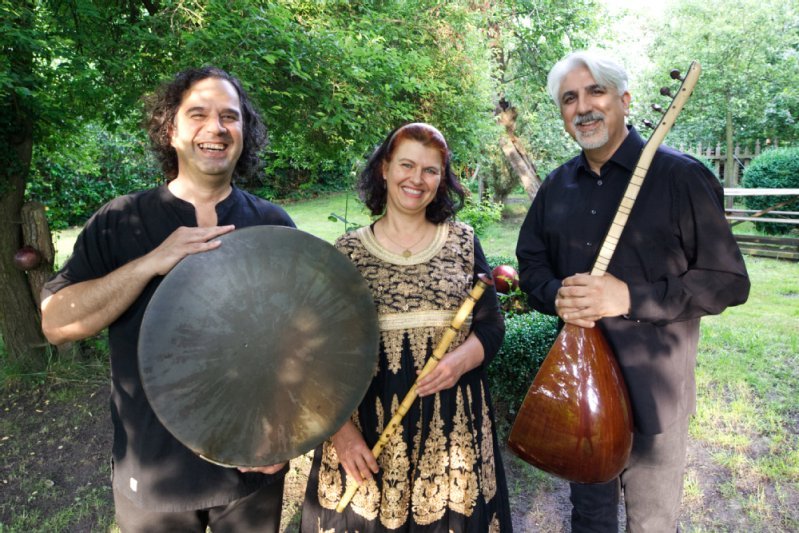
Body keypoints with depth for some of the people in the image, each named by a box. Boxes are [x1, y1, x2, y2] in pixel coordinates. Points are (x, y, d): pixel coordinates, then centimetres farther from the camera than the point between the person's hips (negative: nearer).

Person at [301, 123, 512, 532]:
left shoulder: (462, 241, 3)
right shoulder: (348, 250, 0)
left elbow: (491, 326, 4)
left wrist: (459, 360, -16)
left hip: (451, 427, 1)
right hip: (368, 428, 0)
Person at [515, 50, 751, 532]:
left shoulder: (681, 176, -12)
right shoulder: (557, 185, 4)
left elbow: (728, 281, -12)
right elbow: (532, 262, 10)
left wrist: (630, 297, -24)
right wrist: (557, 295, -13)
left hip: (654, 387, -4)